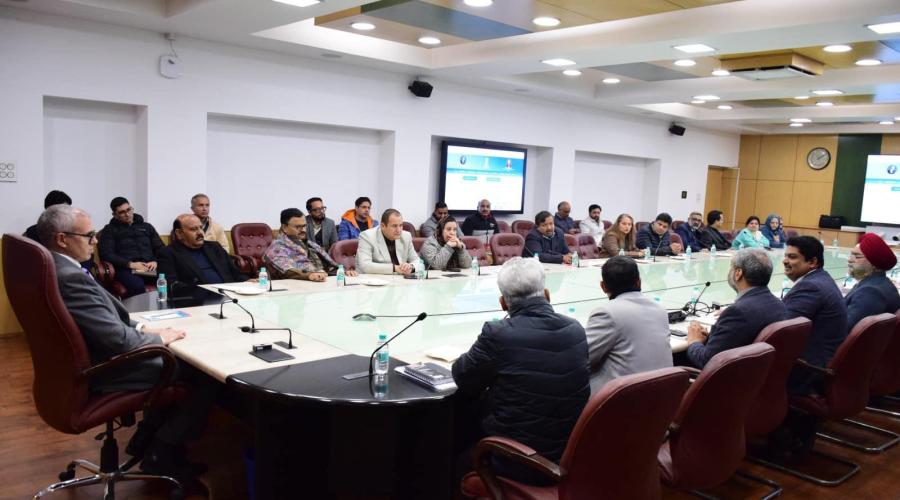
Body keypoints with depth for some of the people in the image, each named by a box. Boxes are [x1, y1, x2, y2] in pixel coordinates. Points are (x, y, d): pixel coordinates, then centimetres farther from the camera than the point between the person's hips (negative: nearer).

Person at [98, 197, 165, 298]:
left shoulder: (146, 226, 25)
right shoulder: (110, 230, 16)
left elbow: (160, 248, 19)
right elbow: (106, 254, 3)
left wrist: (156, 261, -3)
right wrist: (130, 264, -11)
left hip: (149, 268, 2)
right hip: (126, 269, -2)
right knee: (137, 286, -39)